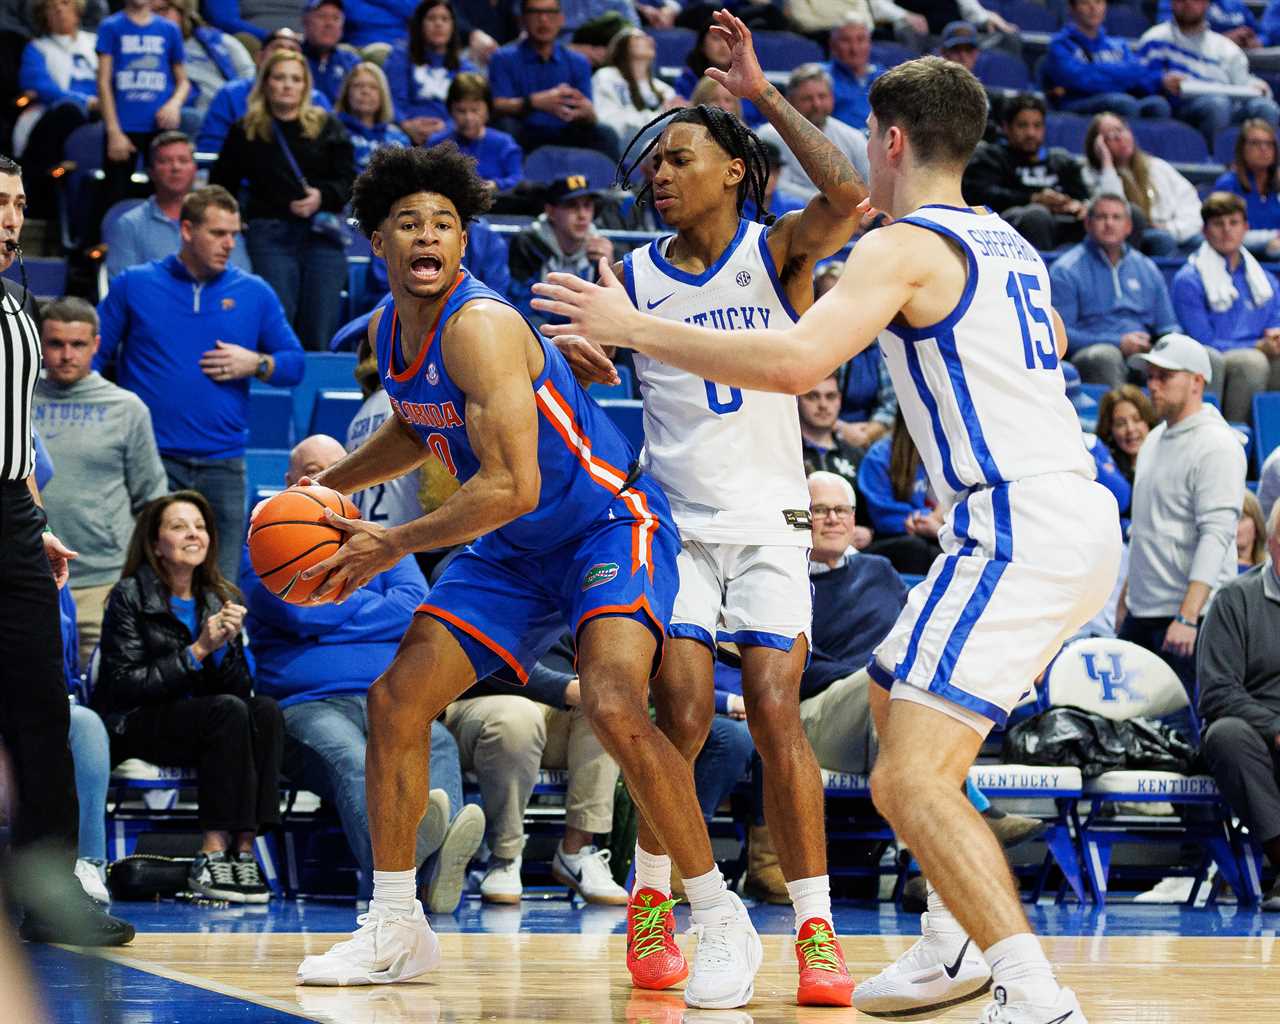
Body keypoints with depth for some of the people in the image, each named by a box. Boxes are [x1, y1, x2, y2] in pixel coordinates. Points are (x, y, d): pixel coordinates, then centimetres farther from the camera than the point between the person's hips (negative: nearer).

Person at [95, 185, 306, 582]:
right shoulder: (135, 285, 5)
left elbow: (294, 363, 12)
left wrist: (257, 364, -8)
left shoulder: (255, 293, 9)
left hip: (223, 464, 2)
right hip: (151, 459, -2)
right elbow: (94, 354, 5)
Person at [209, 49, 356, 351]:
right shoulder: (246, 132, 11)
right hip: (270, 233, -1)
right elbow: (221, 184, 18)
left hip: (321, 232, 1)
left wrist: (323, 196, -12)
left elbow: (349, 179, 7)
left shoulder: (327, 127, 10)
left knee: (320, 335, -4)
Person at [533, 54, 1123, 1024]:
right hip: (1082, 517, 10)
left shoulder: (904, 247, -8)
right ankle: (958, 943, 29)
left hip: (1018, 533, -10)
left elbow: (792, 363, -23)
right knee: (895, 702, 27)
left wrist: (632, 327, -14)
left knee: (909, 782, -16)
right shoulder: (1008, 243, 19)